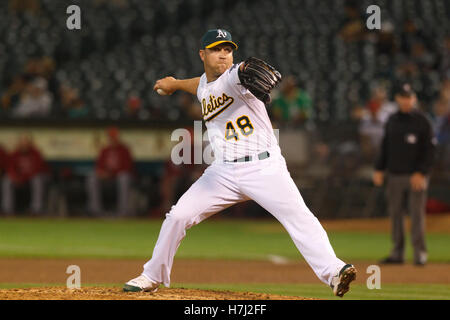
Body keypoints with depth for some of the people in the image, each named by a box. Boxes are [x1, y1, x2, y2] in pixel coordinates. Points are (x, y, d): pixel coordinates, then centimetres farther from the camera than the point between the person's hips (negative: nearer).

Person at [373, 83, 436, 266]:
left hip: (416, 176, -5)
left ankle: (420, 253, -2)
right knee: (394, 213, 5)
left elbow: (429, 150, -5)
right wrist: (379, 170, 8)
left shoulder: (422, 122, -3)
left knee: (417, 213, -5)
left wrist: (421, 173, -13)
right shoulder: (391, 121, 11)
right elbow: (384, 147, 17)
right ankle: (397, 253, 11)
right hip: (394, 175, 5)